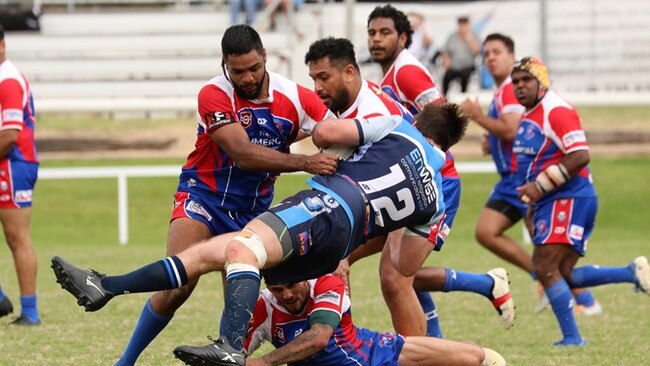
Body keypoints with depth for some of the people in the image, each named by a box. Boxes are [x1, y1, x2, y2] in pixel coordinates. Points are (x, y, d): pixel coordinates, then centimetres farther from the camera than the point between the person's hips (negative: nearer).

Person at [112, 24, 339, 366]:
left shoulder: (296, 98, -11)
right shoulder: (214, 95, -20)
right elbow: (243, 154, -29)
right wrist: (306, 163, -35)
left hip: (253, 209, 4)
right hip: (203, 194, -4)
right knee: (177, 288, -18)